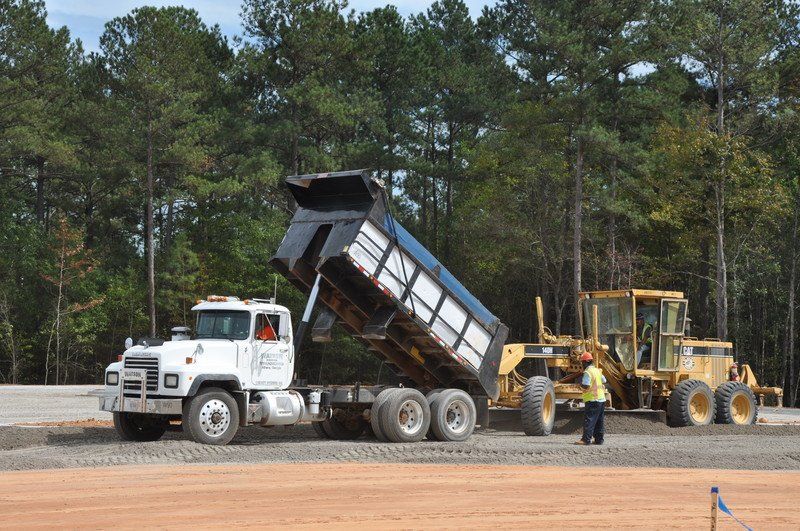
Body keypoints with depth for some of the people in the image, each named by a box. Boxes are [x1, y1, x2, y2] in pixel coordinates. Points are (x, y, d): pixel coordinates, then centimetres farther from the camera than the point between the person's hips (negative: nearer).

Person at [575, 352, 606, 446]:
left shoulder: (587, 372, -14)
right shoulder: (598, 371, 13)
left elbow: (586, 386, -20)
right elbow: (604, 381, 23)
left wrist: (580, 384, -2)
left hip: (592, 400, -8)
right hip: (601, 398, 9)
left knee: (589, 420, -9)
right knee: (599, 421, 11)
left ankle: (586, 439, -14)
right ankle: (599, 439, 13)